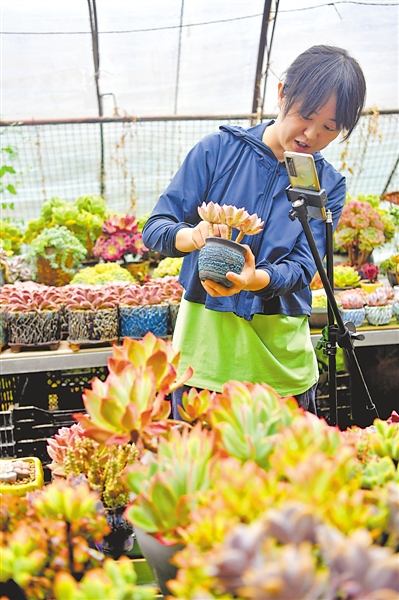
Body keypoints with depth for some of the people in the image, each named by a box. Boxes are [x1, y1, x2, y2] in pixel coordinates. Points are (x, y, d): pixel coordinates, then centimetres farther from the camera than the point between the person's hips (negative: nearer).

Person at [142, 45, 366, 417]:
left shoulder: (328, 185, 2)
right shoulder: (219, 149, -4)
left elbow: (301, 269, -9)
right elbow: (154, 229, -5)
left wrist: (255, 278, -31)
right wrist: (191, 236, -29)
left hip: (280, 357, 2)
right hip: (206, 344, -1)